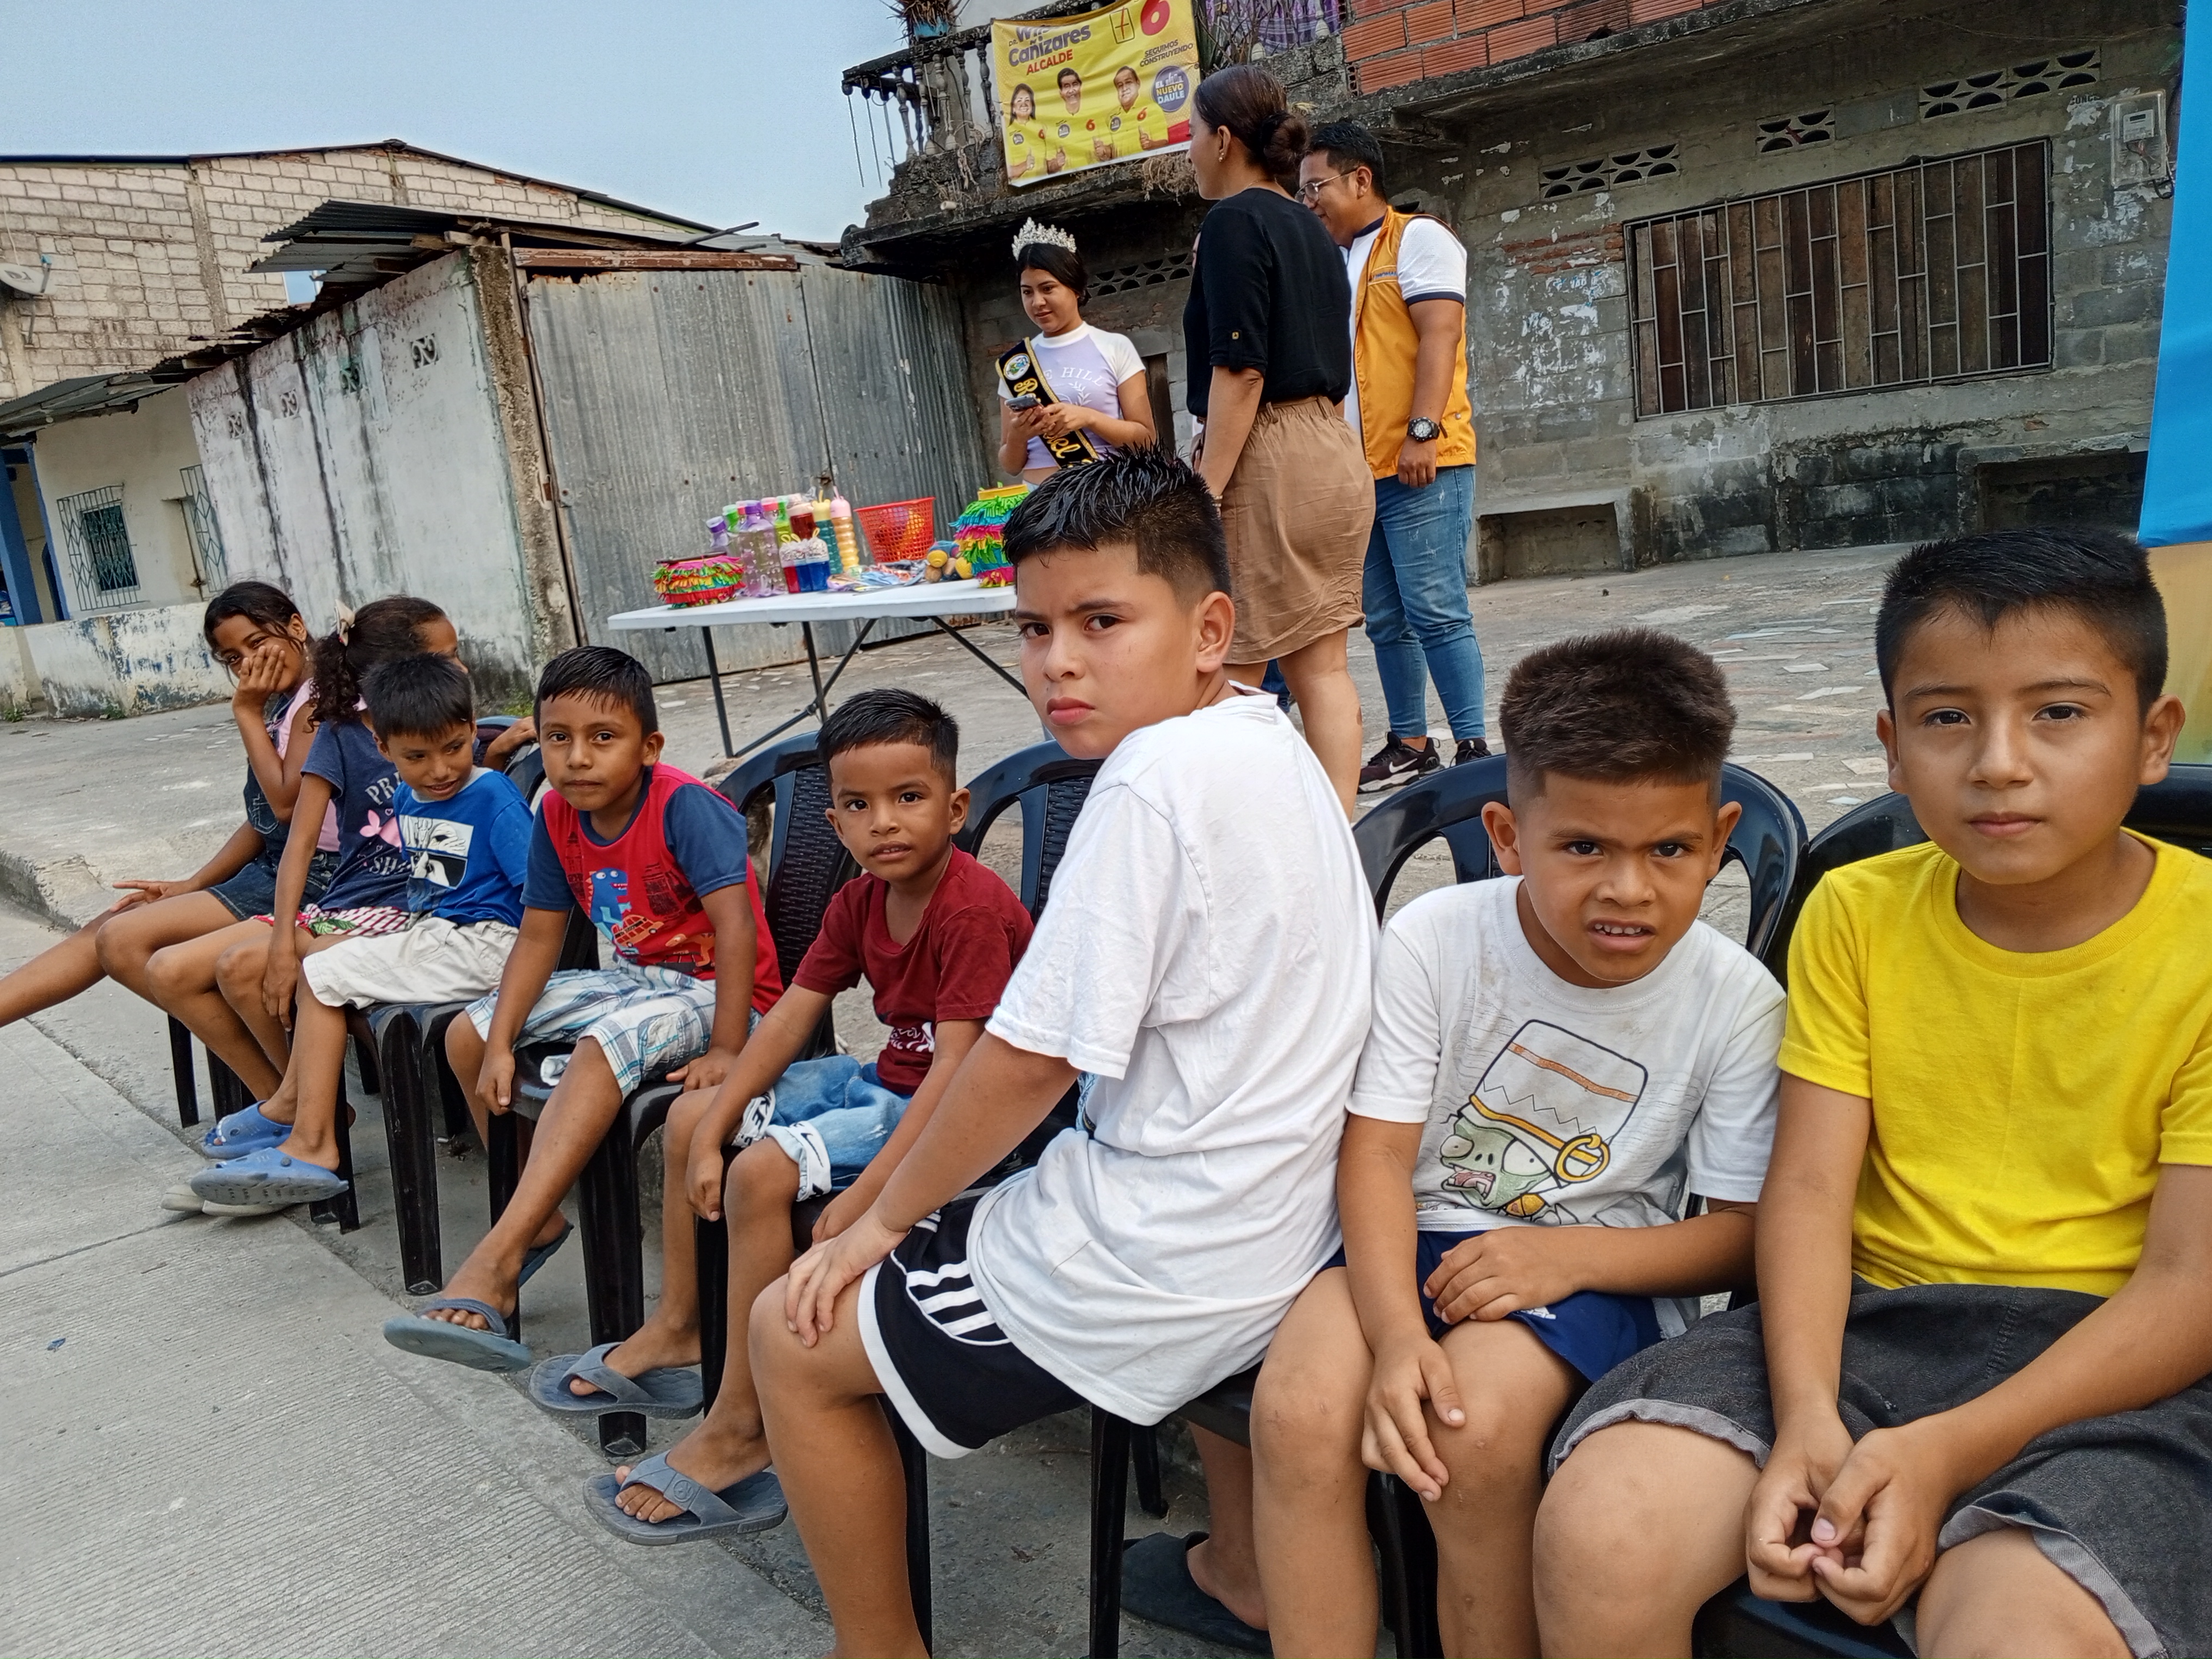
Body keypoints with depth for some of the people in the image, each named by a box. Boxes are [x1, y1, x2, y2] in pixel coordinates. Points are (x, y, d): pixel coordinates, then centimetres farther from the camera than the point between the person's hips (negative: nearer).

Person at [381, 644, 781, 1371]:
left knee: (602, 1048, -36)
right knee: (467, 1035, 4)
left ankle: (494, 1259, -35)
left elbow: (735, 925, -31)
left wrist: (727, 1050, -35)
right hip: (631, 978, 9)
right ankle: (537, 1216, 14)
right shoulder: (558, 815, -2)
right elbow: (539, 935, 3)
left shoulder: (685, 805, -24)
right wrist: (500, 1045, -6)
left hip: (710, 989, -8)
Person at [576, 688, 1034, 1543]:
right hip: (885, 1078, 10)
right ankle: (676, 1328, 29)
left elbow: (956, 1069, -30)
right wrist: (710, 1132, -3)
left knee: (765, 1171, -26)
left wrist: (868, 1194, -34)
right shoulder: (861, 900, 1)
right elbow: (789, 1017, 3)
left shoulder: (973, 910, -26)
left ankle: (737, 1432, -12)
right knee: (690, 1116, 13)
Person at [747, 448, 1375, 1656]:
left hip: (1160, 1263, -10)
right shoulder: (1276, 746, 5)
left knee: (793, 1337, 6)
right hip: (1281, 1227, 10)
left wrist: (880, 1221, -6)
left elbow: (1033, 1059, -21)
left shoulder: (1155, 775, -23)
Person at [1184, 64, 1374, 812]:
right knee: (1323, 667, 8)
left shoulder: (1233, 222, -7)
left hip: (1267, 456, -9)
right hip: (1335, 448, 9)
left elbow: (1241, 370, -16)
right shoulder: (1311, 229, 18)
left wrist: (1205, 493, -18)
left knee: (1229, 673, -2)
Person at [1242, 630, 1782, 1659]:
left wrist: (1570, 1255, -20)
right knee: (1300, 1410, -26)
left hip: (1601, 1265, -1)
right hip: (1415, 1235, 1)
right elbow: (1378, 1152, -10)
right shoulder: (1433, 939, -10)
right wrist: (1396, 1334, -25)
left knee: (1474, 1432, -29)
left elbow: (1742, 1234, -3)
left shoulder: (1736, 1002, -9)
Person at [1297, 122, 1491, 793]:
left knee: (1435, 612, -10)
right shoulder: (1330, 264, 22)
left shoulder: (1417, 239, 0)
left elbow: (1439, 336, -12)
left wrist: (1422, 432, -22)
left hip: (1420, 466, -8)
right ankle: (1409, 745, 17)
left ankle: (1473, 748, -5)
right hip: (1357, 469, 8)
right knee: (1385, 621, 9)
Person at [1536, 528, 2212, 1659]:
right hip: (1866, 1320, 3)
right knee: (1597, 1542, -20)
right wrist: (1806, 1418, -18)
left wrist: (1949, 1449, -21)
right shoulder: (1856, 916, 5)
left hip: (2109, 1363, -2)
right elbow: (1810, 1188, -1)